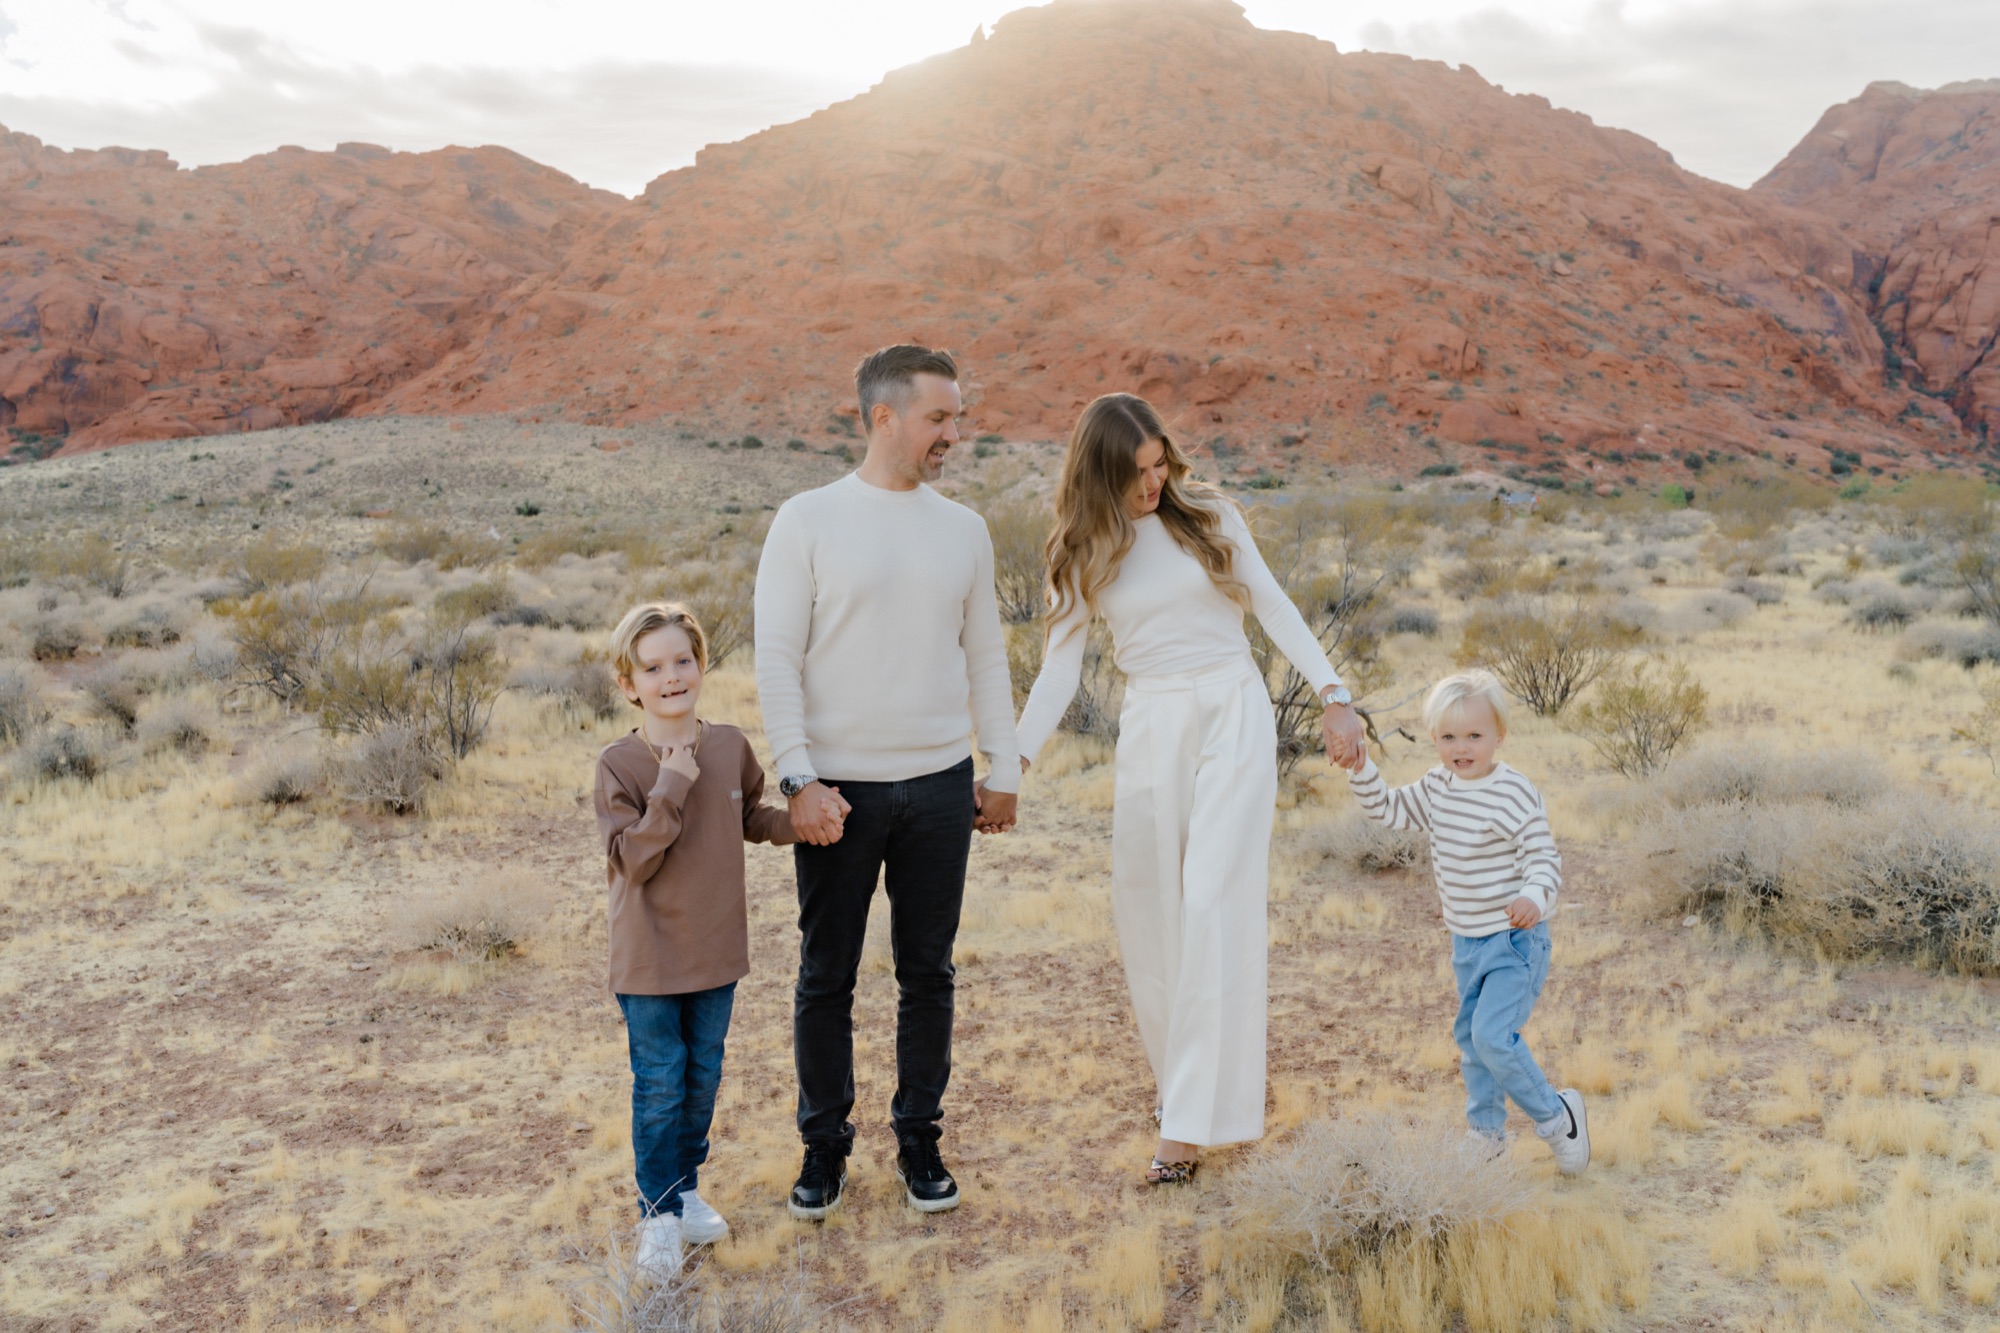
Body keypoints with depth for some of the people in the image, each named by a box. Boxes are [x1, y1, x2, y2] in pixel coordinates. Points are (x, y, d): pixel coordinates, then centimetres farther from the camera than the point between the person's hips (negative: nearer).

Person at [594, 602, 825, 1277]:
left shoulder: (730, 746, -2)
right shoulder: (618, 764, -15)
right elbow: (630, 861, -21)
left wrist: (799, 821, -2)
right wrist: (670, 789, -27)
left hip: (716, 950, 4)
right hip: (649, 960, -4)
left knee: (703, 1079, 17)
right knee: (659, 1087, 5)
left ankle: (687, 1188, 37)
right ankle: (659, 1211, 21)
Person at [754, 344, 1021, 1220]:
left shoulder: (964, 531, 7)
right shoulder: (808, 521, -4)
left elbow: (985, 657, 13)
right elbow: (776, 658, -6)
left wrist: (1003, 769, 10)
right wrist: (799, 778, -12)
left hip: (940, 785, 3)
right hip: (838, 789, -3)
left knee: (927, 973, 11)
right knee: (826, 978, 7)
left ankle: (920, 1139, 26)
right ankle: (824, 1143, 24)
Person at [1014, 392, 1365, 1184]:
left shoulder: (1209, 516, 3)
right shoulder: (1081, 553, 4)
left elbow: (1273, 608, 5)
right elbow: (1060, 668, 1)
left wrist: (1332, 694, -5)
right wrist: (1011, 762, -9)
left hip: (1233, 713, -2)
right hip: (1150, 728, 2)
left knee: (1210, 905, -10)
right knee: (1146, 912, 5)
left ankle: (1192, 1120, -9)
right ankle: (1180, 1075, 28)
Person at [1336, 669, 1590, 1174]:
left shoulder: (1515, 793, -19)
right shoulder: (1437, 787, 3)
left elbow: (1544, 858, -18)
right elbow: (1388, 809, 14)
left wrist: (1533, 897, -37)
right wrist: (1361, 771, -2)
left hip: (1514, 941, -8)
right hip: (1466, 941, 8)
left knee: (1493, 1034, -17)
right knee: (1469, 1035, 16)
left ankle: (1555, 1115, 5)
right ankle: (1487, 1131, 33)